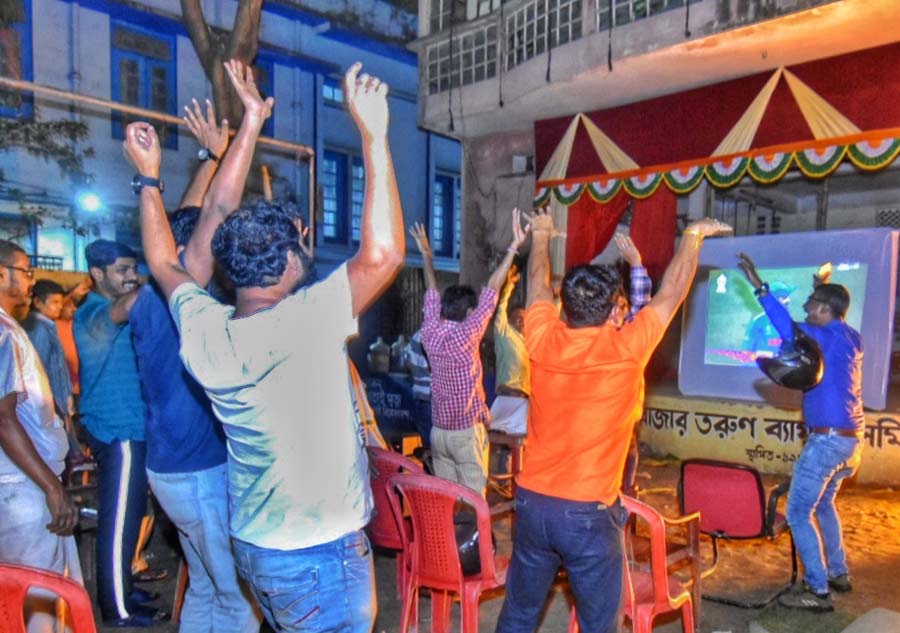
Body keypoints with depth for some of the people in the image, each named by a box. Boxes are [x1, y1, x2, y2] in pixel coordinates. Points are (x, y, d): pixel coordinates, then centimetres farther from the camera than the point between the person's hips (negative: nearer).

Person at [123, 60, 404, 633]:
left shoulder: (203, 330, -5)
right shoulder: (300, 325, -26)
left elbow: (165, 263, 13)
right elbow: (383, 254, -31)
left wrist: (149, 178, 21)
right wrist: (374, 134, -26)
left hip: (254, 542, 8)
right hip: (320, 551, -7)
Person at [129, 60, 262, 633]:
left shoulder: (153, 299, 6)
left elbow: (187, 222, 16)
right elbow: (216, 214, -29)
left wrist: (211, 155, 19)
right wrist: (252, 121, -27)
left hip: (177, 466, 9)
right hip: (203, 471, -9)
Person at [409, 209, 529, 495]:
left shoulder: (430, 333, -2)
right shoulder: (466, 335, -17)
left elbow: (432, 291, 11)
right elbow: (492, 291, -18)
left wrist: (426, 254, 23)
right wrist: (513, 248, -17)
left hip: (438, 430, 6)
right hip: (468, 431, -6)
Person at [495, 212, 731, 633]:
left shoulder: (543, 340, -7)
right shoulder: (626, 349, -16)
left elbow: (537, 282, 13)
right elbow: (672, 292, 0)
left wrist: (541, 235, 31)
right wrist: (693, 235, 17)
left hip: (532, 502, 4)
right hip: (590, 513, -4)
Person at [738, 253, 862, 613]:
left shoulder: (832, 338, -15)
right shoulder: (849, 339, 12)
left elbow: (792, 332, -34)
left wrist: (760, 288, -35)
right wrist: (824, 289, 37)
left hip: (828, 439, -10)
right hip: (849, 438, 10)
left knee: (798, 513, -3)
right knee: (823, 503, 26)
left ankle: (817, 591, 1)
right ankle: (839, 574, 35)